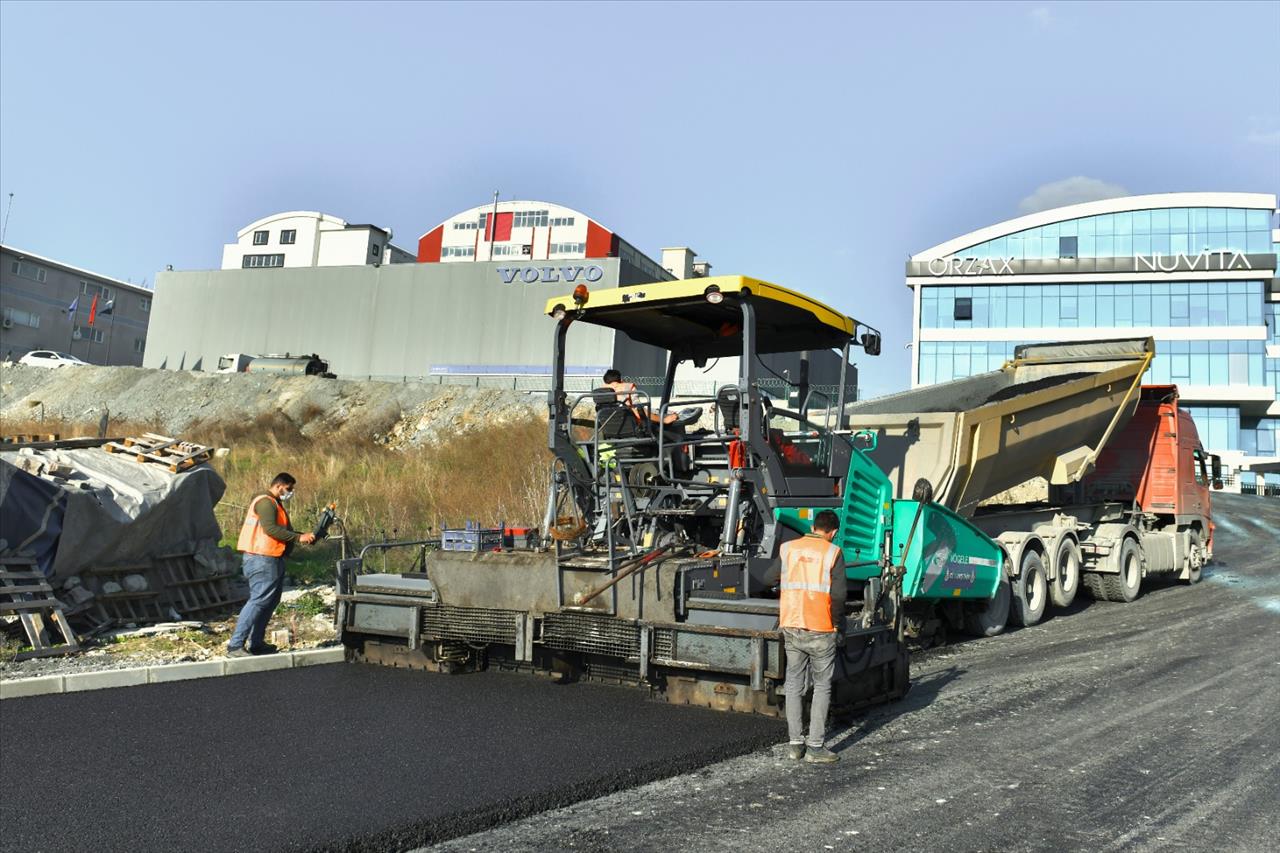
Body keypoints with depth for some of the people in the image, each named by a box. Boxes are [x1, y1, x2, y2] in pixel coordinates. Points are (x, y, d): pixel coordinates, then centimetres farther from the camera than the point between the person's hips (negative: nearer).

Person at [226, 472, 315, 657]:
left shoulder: (275, 504, 22)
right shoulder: (265, 502, -11)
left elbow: (283, 530, 21)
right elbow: (270, 528, -24)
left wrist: (304, 536, 9)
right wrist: (298, 537, -25)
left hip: (273, 560, 11)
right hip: (262, 560, -11)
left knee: (271, 601, 13)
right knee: (259, 600, -13)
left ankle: (256, 643, 19)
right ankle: (235, 645, -12)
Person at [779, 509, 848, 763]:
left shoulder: (787, 548, 5)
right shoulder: (833, 552, -5)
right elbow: (838, 593, -8)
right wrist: (837, 623, 5)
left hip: (791, 628, 3)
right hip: (820, 630, -3)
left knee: (793, 685, 12)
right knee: (822, 687, 7)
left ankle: (795, 744, 15)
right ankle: (815, 746, 5)